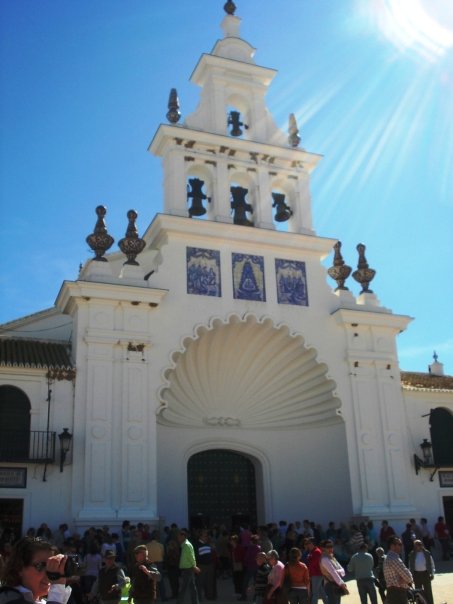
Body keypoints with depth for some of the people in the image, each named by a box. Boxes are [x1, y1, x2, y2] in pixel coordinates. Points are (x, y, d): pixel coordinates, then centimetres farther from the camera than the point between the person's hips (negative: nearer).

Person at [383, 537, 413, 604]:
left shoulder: (389, 558, 17)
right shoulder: (394, 559, -17)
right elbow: (407, 576, -17)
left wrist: (405, 579, -6)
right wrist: (409, 580, 4)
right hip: (397, 594, -11)